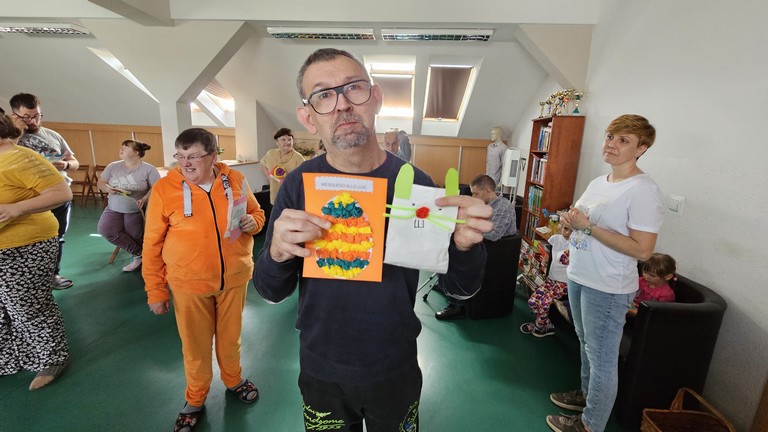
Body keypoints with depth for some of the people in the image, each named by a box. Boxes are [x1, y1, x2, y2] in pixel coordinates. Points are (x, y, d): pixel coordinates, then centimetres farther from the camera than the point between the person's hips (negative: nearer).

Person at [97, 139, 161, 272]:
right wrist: (107, 188, -11)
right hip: (114, 209, 4)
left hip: (136, 211, -4)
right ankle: (139, 253, -8)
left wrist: (144, 199, -26)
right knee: (105, 229, -19)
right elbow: (100, 182, 12)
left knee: (135, 238, -5)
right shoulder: (113, 166, 6)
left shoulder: (148, 169, -8)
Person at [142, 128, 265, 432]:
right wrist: (155, 291, -2)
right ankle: (195, 400, 40)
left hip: (234, 277, 2)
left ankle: (234, 380, 46)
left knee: (230, 335, 19)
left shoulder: (236, 181, -4)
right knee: (195, 343, 15)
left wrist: (252, 222, -14)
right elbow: (152, 243, -4)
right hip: (188, 282, -1)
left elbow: (257, 214, 11)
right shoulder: (164, 188, -9)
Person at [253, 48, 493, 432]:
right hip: (321, 372, 1)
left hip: (396, 370, 0)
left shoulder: (414, 182, -14)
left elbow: (458, 288, -9)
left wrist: (465, 246, -31)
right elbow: (271, 292, -7)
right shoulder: (299, 184, -13)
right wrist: (277, 254, -29)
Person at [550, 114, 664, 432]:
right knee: (586, 344, 25)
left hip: (608, 288, -8)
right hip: (578, 276, 9)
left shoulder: (643, 190, -18)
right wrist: (570, 219, -4)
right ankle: (587, 394, 46)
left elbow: (642, 250, -23)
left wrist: (588, 226, -24)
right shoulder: (598, 182, 8)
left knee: (602, 357, 8)